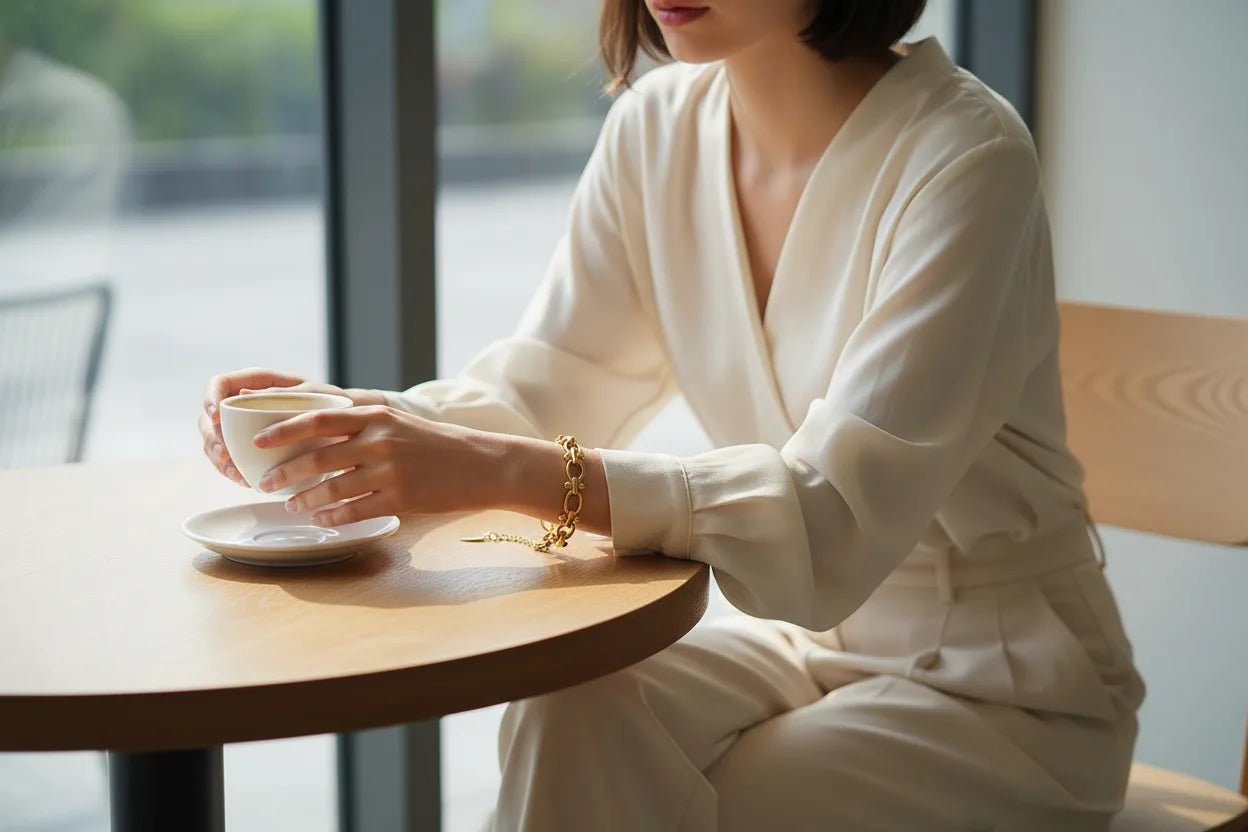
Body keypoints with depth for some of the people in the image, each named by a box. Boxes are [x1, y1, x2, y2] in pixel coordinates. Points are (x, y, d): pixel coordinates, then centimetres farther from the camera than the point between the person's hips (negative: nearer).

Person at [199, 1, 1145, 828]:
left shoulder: (962, 156, -23)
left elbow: (833, 526, -31)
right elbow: (542, 391, 1)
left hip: (1007, 691, -4)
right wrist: (345, 420, -19)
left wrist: (505, 472, -40)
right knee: (571, 716, -23)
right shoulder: (659, 128, -2)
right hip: (812, 641, 5)